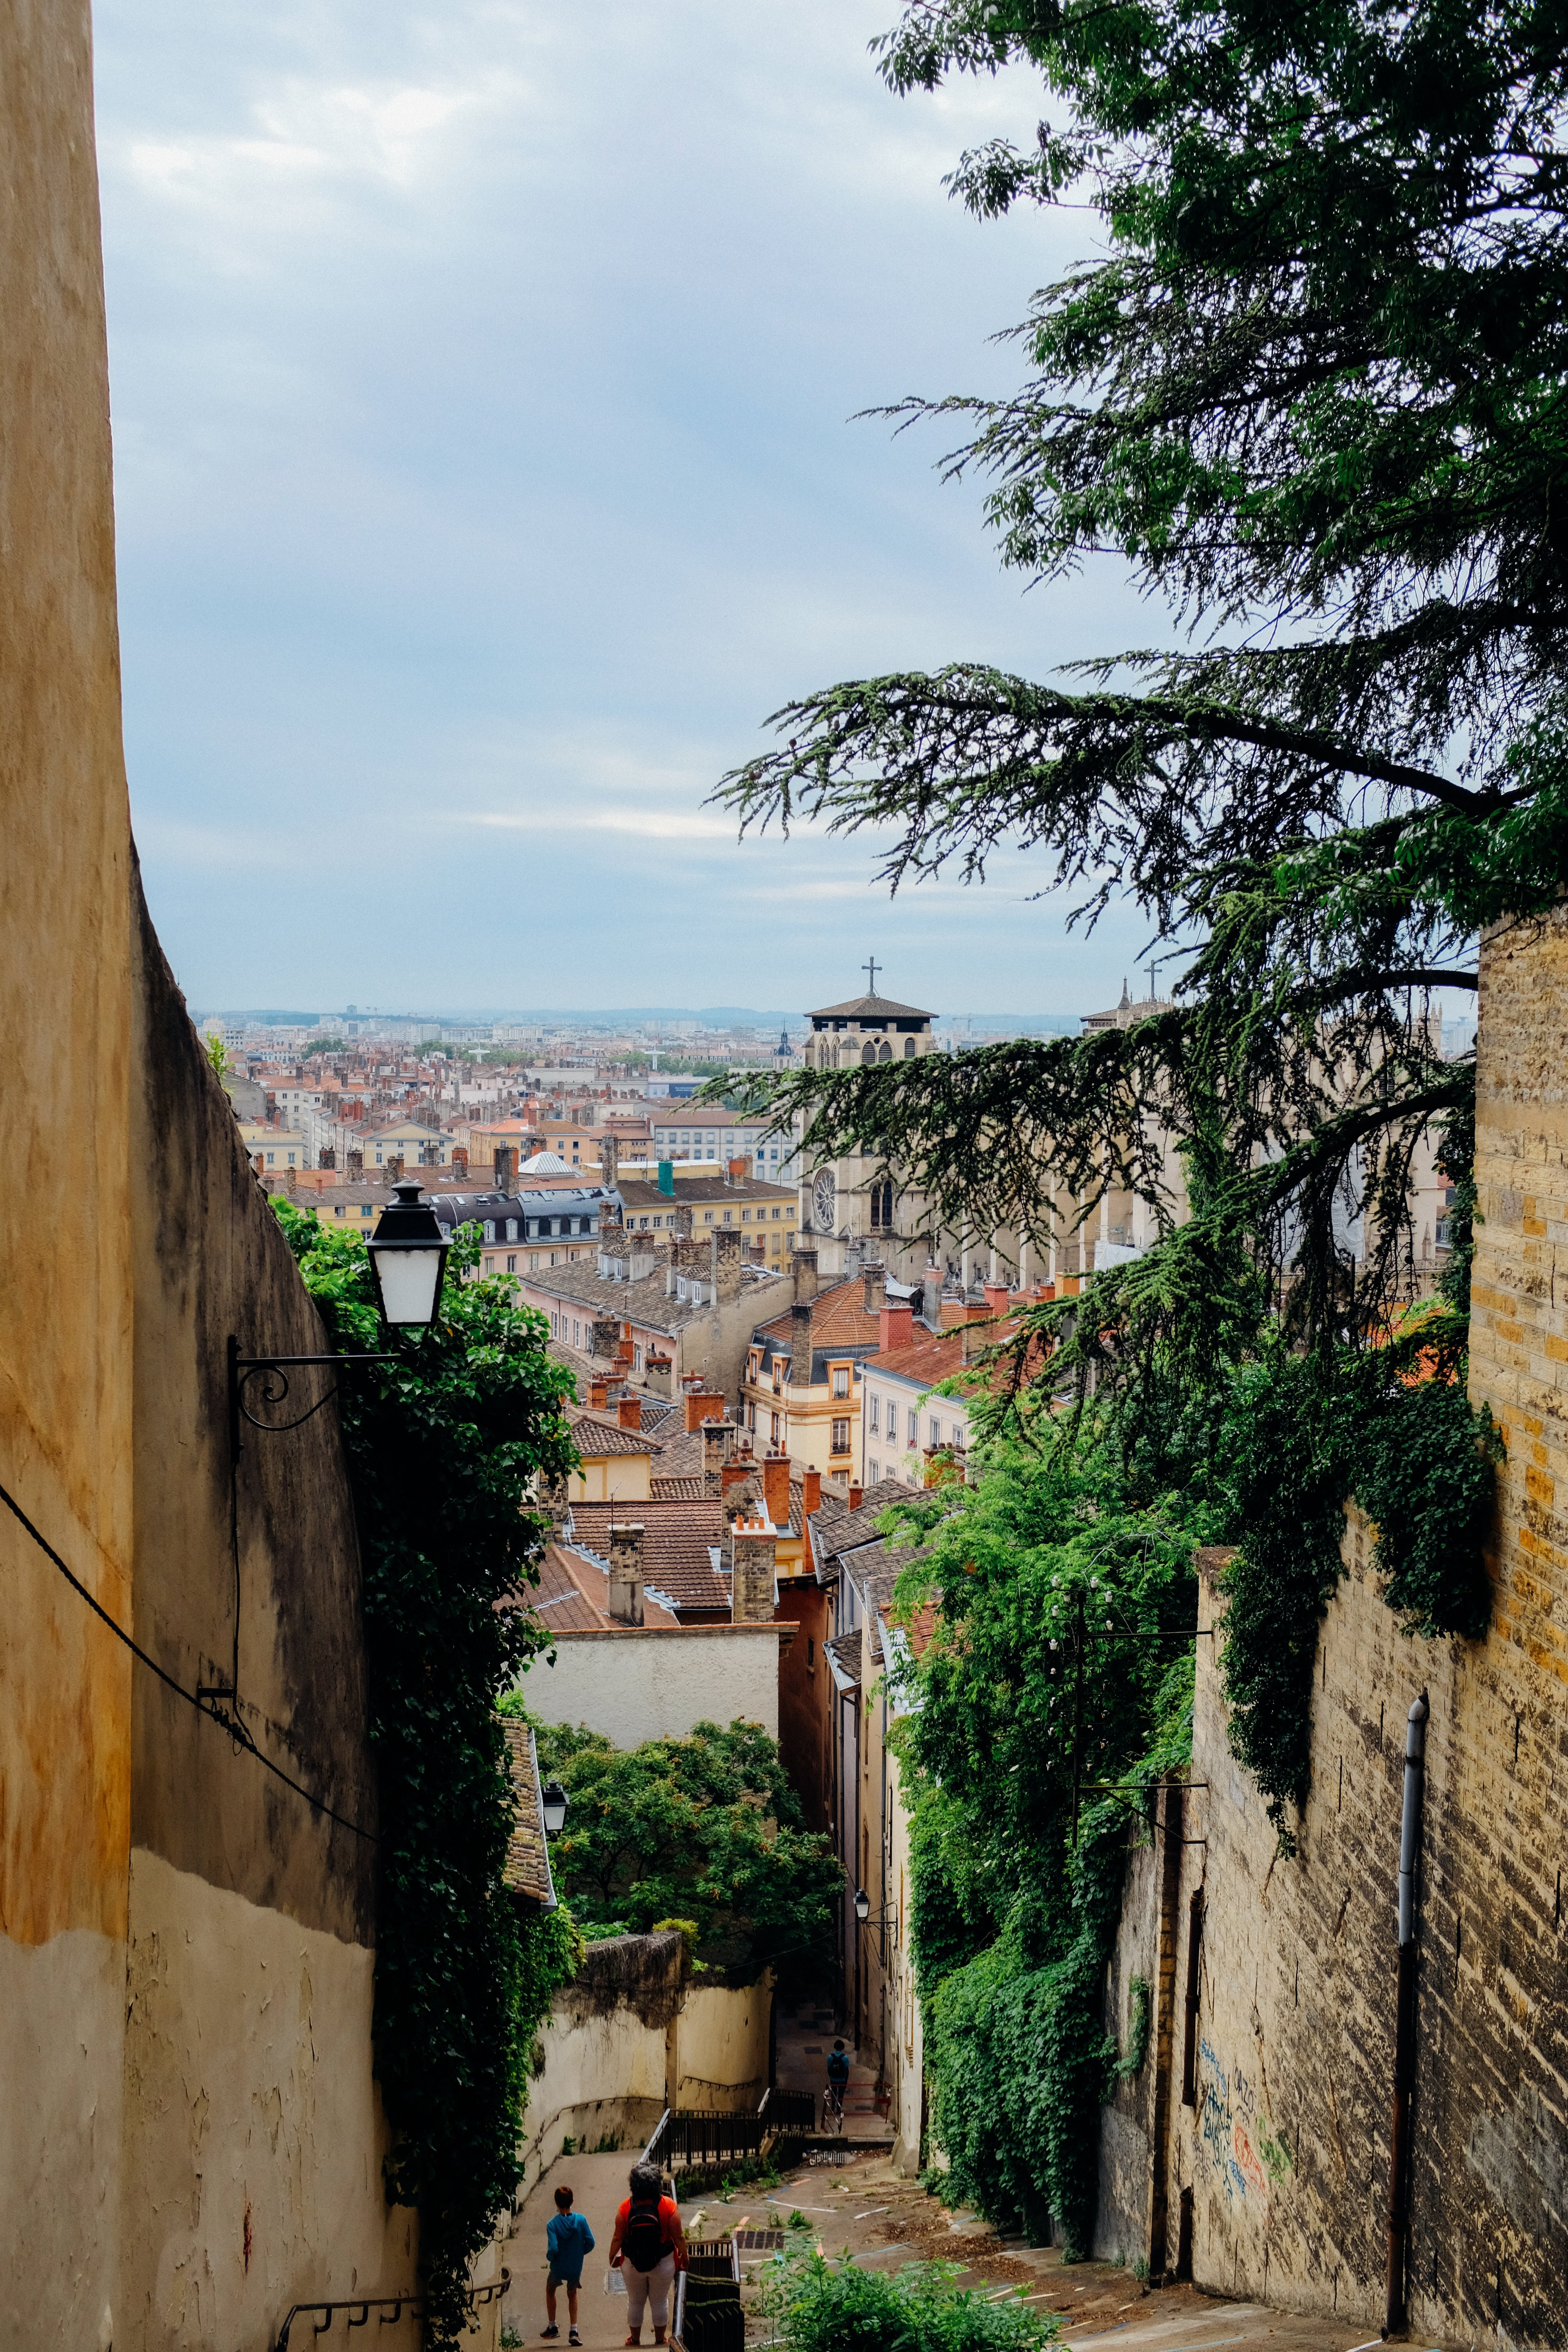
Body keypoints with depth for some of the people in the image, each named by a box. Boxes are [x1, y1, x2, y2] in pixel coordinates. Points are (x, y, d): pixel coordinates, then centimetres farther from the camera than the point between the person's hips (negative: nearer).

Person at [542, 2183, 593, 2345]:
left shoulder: (553, 2224, -19)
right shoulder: (581, 2220, -12)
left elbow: (553, 2249, -26)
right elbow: (590, 2243, -11)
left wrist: (550, 2257, -4)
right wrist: (579, 2253, 7)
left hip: (558, 2268, -2)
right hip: (576, 2269, 2)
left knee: (550, 2290, 29)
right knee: (572, 2294, 26)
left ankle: (553, 2327, 34)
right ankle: (574, 2332, 17)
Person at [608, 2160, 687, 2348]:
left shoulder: (626, 2208, -21)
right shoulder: (669, 2206, -23)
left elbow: (618, 2238, -11)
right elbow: (678, 2237, -14)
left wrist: (612, 2257, 8)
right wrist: (684, 2256, 4)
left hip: (632, 2263, 0)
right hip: (663, 2263, 0)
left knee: (635, 2302, 22)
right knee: (660, 2302, 21)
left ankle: (635, 2339, 38)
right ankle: (660, 2339, 34)